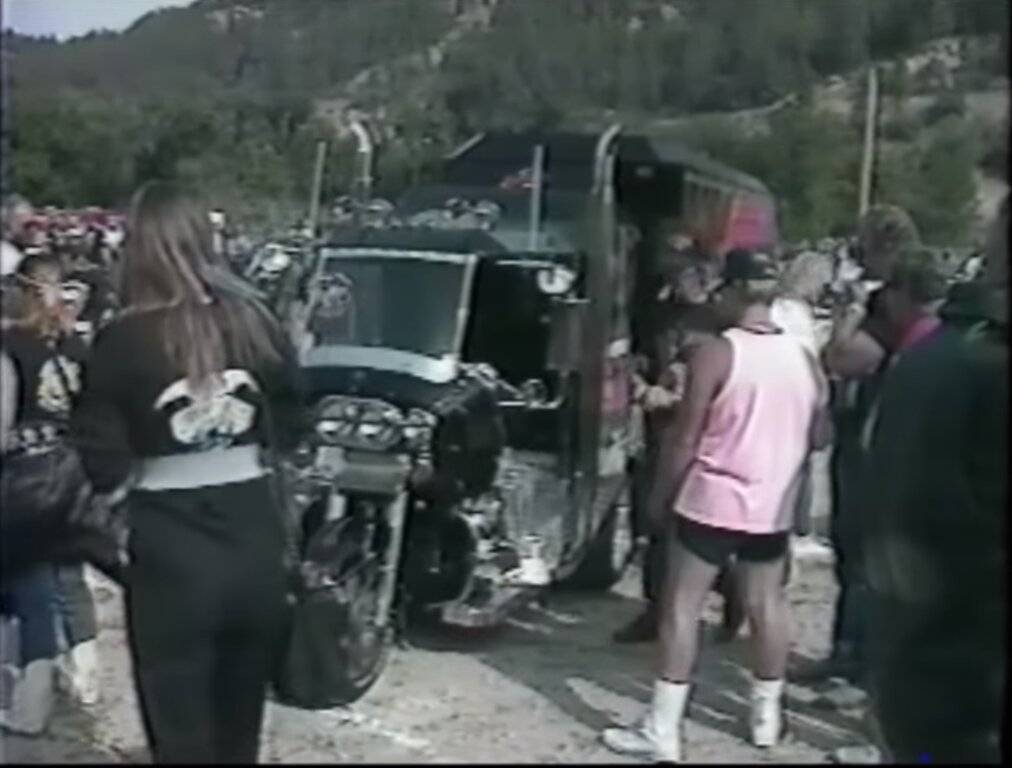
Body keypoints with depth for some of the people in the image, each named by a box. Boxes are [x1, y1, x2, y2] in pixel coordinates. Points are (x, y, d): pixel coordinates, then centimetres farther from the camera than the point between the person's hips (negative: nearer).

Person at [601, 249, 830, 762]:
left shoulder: (716, 353, -15)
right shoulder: (804, 359, 3)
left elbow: (686, 440, -14)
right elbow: (819, 437, 12)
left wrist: (660, 493, -2)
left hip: (713, 501, -6)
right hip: (772, 506, 6)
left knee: (681, 607, 2)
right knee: (767, 604, 18)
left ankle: (662, 729, 4)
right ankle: (767, 715, 30)